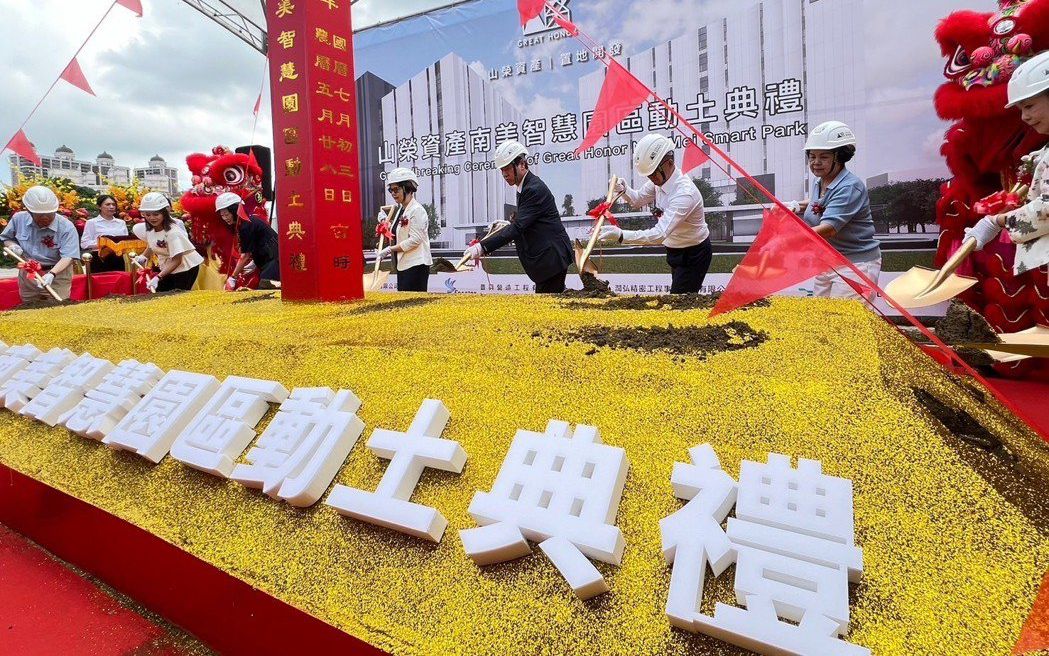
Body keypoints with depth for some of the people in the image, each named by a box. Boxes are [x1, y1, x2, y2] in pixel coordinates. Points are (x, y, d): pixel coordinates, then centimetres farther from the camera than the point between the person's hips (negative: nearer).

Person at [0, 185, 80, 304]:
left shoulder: (66, 227, -19)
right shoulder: (19, 219, -3)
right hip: (27, 275, 5)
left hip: (57, 274, -5)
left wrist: (51, 274, -38)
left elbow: (67, 257, -24)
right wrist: (12, 245, -8)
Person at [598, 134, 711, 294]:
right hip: (675, 250, 8)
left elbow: (659, 234, -42)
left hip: (693, 255, -8)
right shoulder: (660, 179, -8)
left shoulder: (684, 193, -33)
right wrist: (624, 190, -12)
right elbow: (638, 200, 11)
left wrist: (621, 235, -51)